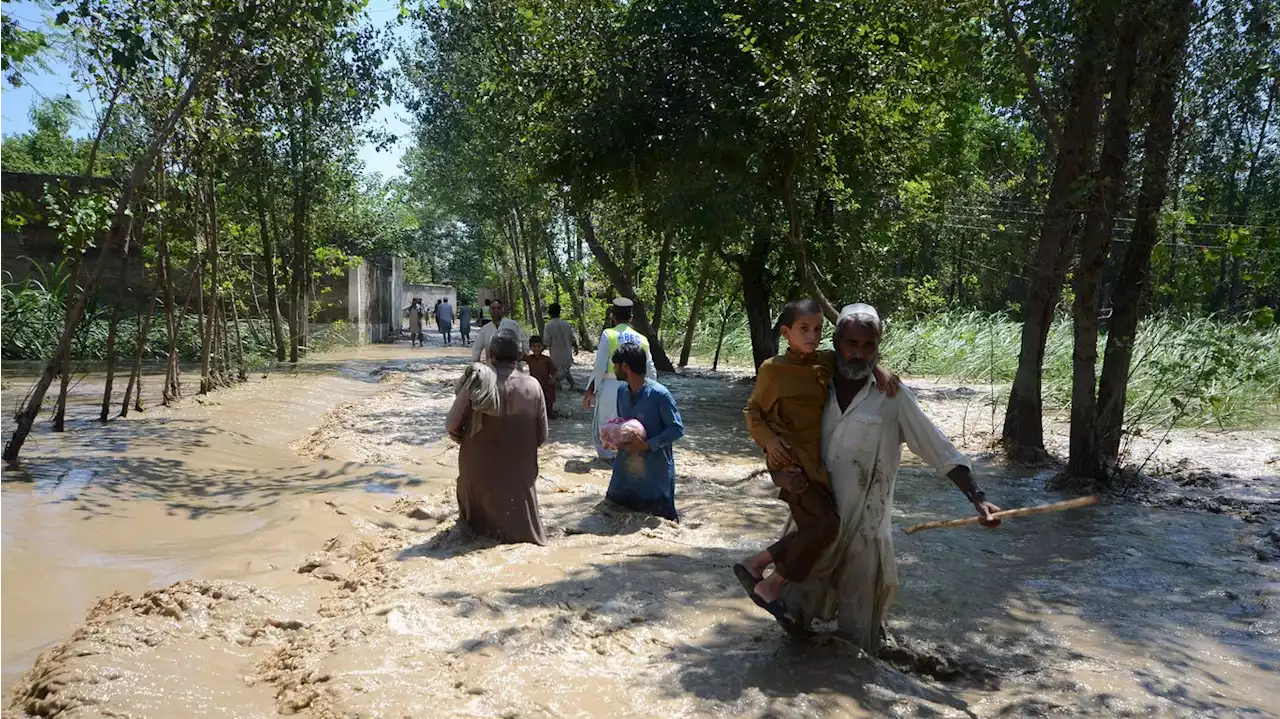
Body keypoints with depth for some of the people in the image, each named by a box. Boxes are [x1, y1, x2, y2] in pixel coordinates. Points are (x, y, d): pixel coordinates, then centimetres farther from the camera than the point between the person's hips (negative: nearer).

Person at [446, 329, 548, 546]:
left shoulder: (477, 381, -17)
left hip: (479, 470, 0)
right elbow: (541, 435, -4)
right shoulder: (532, 386, -12)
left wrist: (470, 442, 9)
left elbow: (452, 425, -11)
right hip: (519, 473, 0)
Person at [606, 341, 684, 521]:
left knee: (661, 519, 6)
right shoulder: (622, 390, 2)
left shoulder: (659, 394, -20)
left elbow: (677, 429, -16)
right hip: (626, 468, 6)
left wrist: (647, 445, -22)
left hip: (656, 470, -6)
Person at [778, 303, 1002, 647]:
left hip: (863, 527, -3)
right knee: (800, 604, 15)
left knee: (856, 621, 7)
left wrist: (978, 497, -18)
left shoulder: (892, 398, -9)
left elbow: (940, 450, -9)